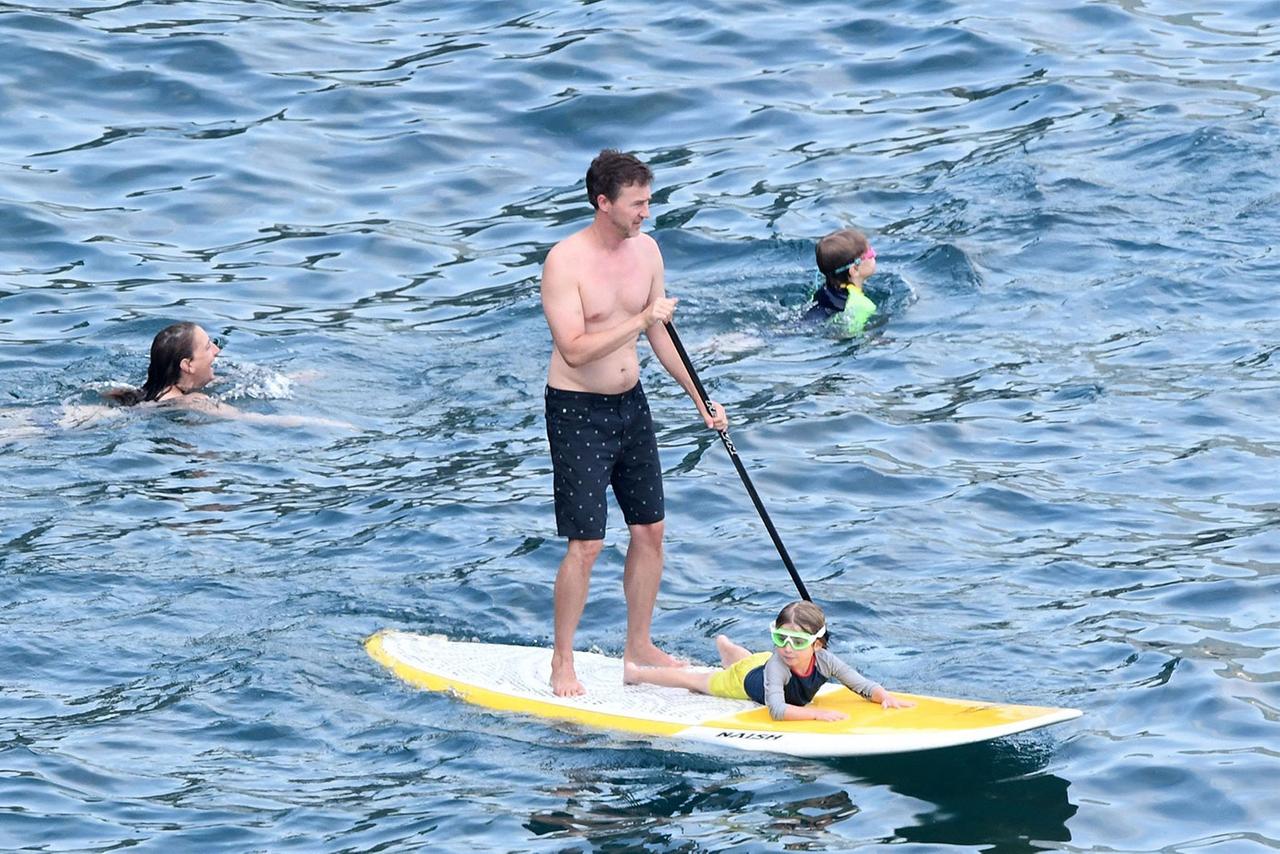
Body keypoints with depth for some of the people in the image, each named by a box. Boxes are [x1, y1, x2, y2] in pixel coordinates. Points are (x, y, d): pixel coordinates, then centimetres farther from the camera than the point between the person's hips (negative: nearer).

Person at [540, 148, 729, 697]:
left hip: (631, 404, 7)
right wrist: (642, 319, -27)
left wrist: (701, 399, 11)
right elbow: (575, 349, -26)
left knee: (649, 531, 10)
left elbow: (659, 336, 13)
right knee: (586, 545, -7)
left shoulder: (646, 250, 2)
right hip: (577, 411, -7)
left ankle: (639, 646, 25)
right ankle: (562, 661, 7)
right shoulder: (565, 261, -18)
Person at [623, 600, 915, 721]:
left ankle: (723, 643, 77)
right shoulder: (777, 664, -51)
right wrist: (818, 713, -68)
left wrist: (886, 697, -55)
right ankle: (634, 672, 44)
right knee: (692, 681, 20)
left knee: (739, 658, 40)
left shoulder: (825, 661, -40)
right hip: (743, 678, -5)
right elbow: (777, 710, -61)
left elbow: (864, 686, -34)